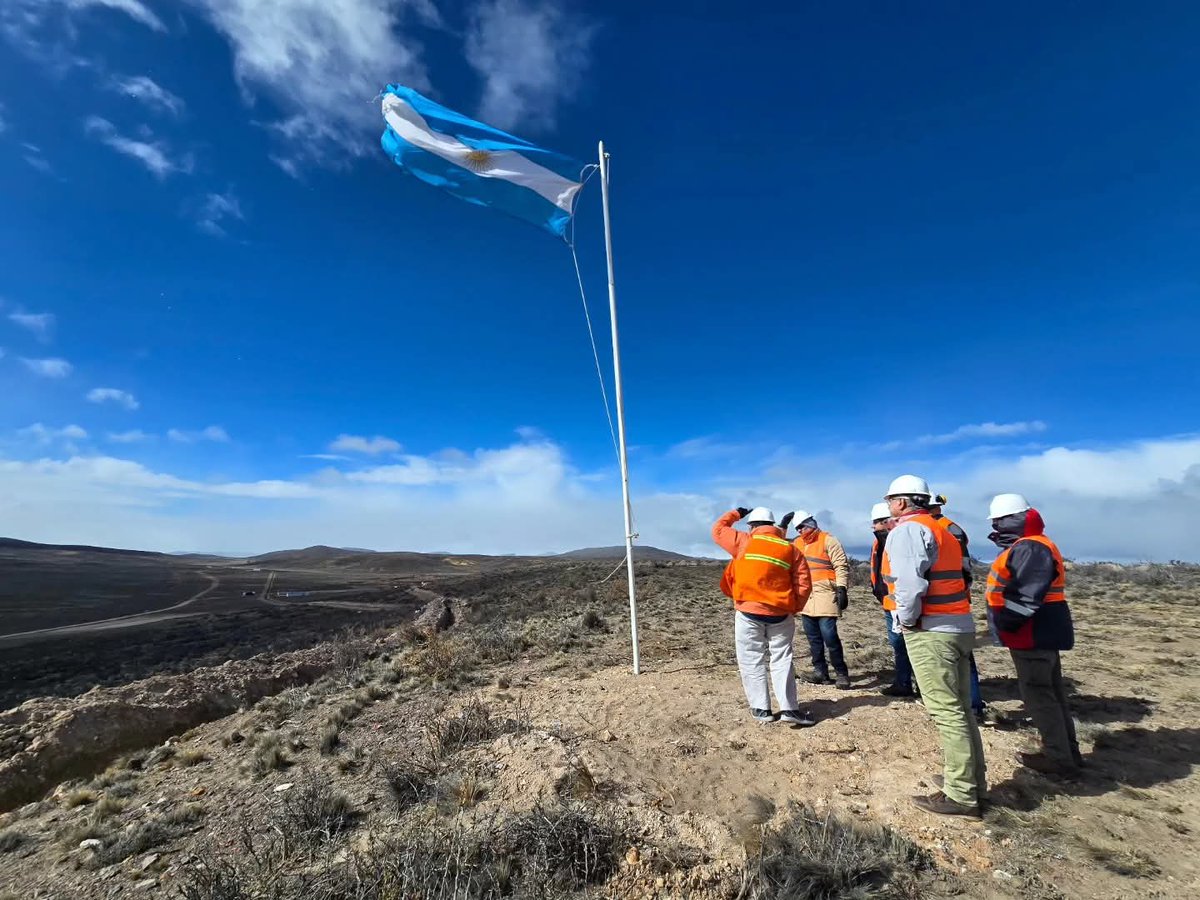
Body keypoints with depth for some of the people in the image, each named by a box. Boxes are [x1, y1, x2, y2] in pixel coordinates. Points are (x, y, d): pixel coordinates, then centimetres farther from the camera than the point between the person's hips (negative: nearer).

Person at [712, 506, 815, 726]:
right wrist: (793, 609, 12)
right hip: (780, 614, 3)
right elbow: (804, 585, 2)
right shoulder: (791, 549, 5)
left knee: (752, 662, 7)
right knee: (781, 661, 10)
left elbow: (718, 529, 8)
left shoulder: (744, 541, -3)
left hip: (749, 612, -2)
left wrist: (736, 513, 21)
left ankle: (761, 709, 11)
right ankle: (789, 708, 6)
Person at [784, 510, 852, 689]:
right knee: (813, 636, 10)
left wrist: (842, 590, -18)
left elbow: (842, 566, -10)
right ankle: (820, 671, 18)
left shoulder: (828, 540, -6)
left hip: (824, 594, -7)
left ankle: (841, 673, 0)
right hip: (806, 596, 7)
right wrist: (782, 525, 13)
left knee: (829, 635, -12)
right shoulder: (797, 543, 15)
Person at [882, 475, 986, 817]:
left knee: (947, 713, -2)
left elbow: (909, 581, -25)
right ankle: (973, 784, 27)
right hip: (959, 626, 10)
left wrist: (908, 619, -11)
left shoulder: (907, 529, -12)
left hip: (931, 631, -10)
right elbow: (950, 577, 16)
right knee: (961, 710, 17)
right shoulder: (941, 530, 18)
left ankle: (960, 796, 6)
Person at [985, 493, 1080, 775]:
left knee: (1037, 695, 0)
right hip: (1041, 634, 11)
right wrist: (1008, 624, 13)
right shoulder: (1026, 546, 15)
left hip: (1033, 636, -11)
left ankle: (1060, 759, 10)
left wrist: (1005, 624, -19)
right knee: (1051, 693, 18)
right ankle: (1068, 752, 29)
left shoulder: (1030, 548, -21)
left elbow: (1026, 596, -28)